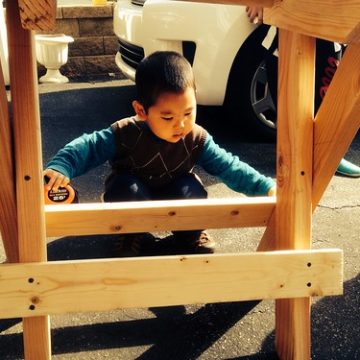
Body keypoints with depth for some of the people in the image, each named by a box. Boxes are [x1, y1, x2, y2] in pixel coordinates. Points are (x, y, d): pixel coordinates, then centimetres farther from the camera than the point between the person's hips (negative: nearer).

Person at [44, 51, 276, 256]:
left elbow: (228, 167, -17)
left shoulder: (196, 140, -20)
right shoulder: (125, 135, -27)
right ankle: (133, 233, -4)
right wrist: (60, 167, -41)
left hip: (174, 203, 2)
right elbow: (88, 148, -23)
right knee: (124, 187, -33)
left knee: (191, 189, -29)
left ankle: (191, 234, 1)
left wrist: (266, 186, -26)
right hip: (134, 199, -1)